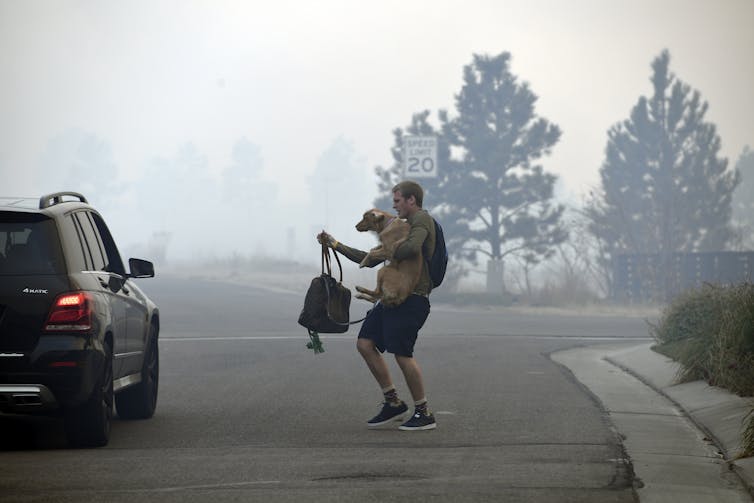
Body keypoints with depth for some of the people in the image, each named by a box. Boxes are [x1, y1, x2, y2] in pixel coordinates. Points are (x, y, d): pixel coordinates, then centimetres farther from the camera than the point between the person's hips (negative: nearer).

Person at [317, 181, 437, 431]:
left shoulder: (421, 219, -5)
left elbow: (414, 247, -28)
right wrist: (335, 244, 28)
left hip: (412, 300, -10)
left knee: (402, 354, -13)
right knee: (365, 344, 4)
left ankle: (424, 414, -3)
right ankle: (393, 403, 8)